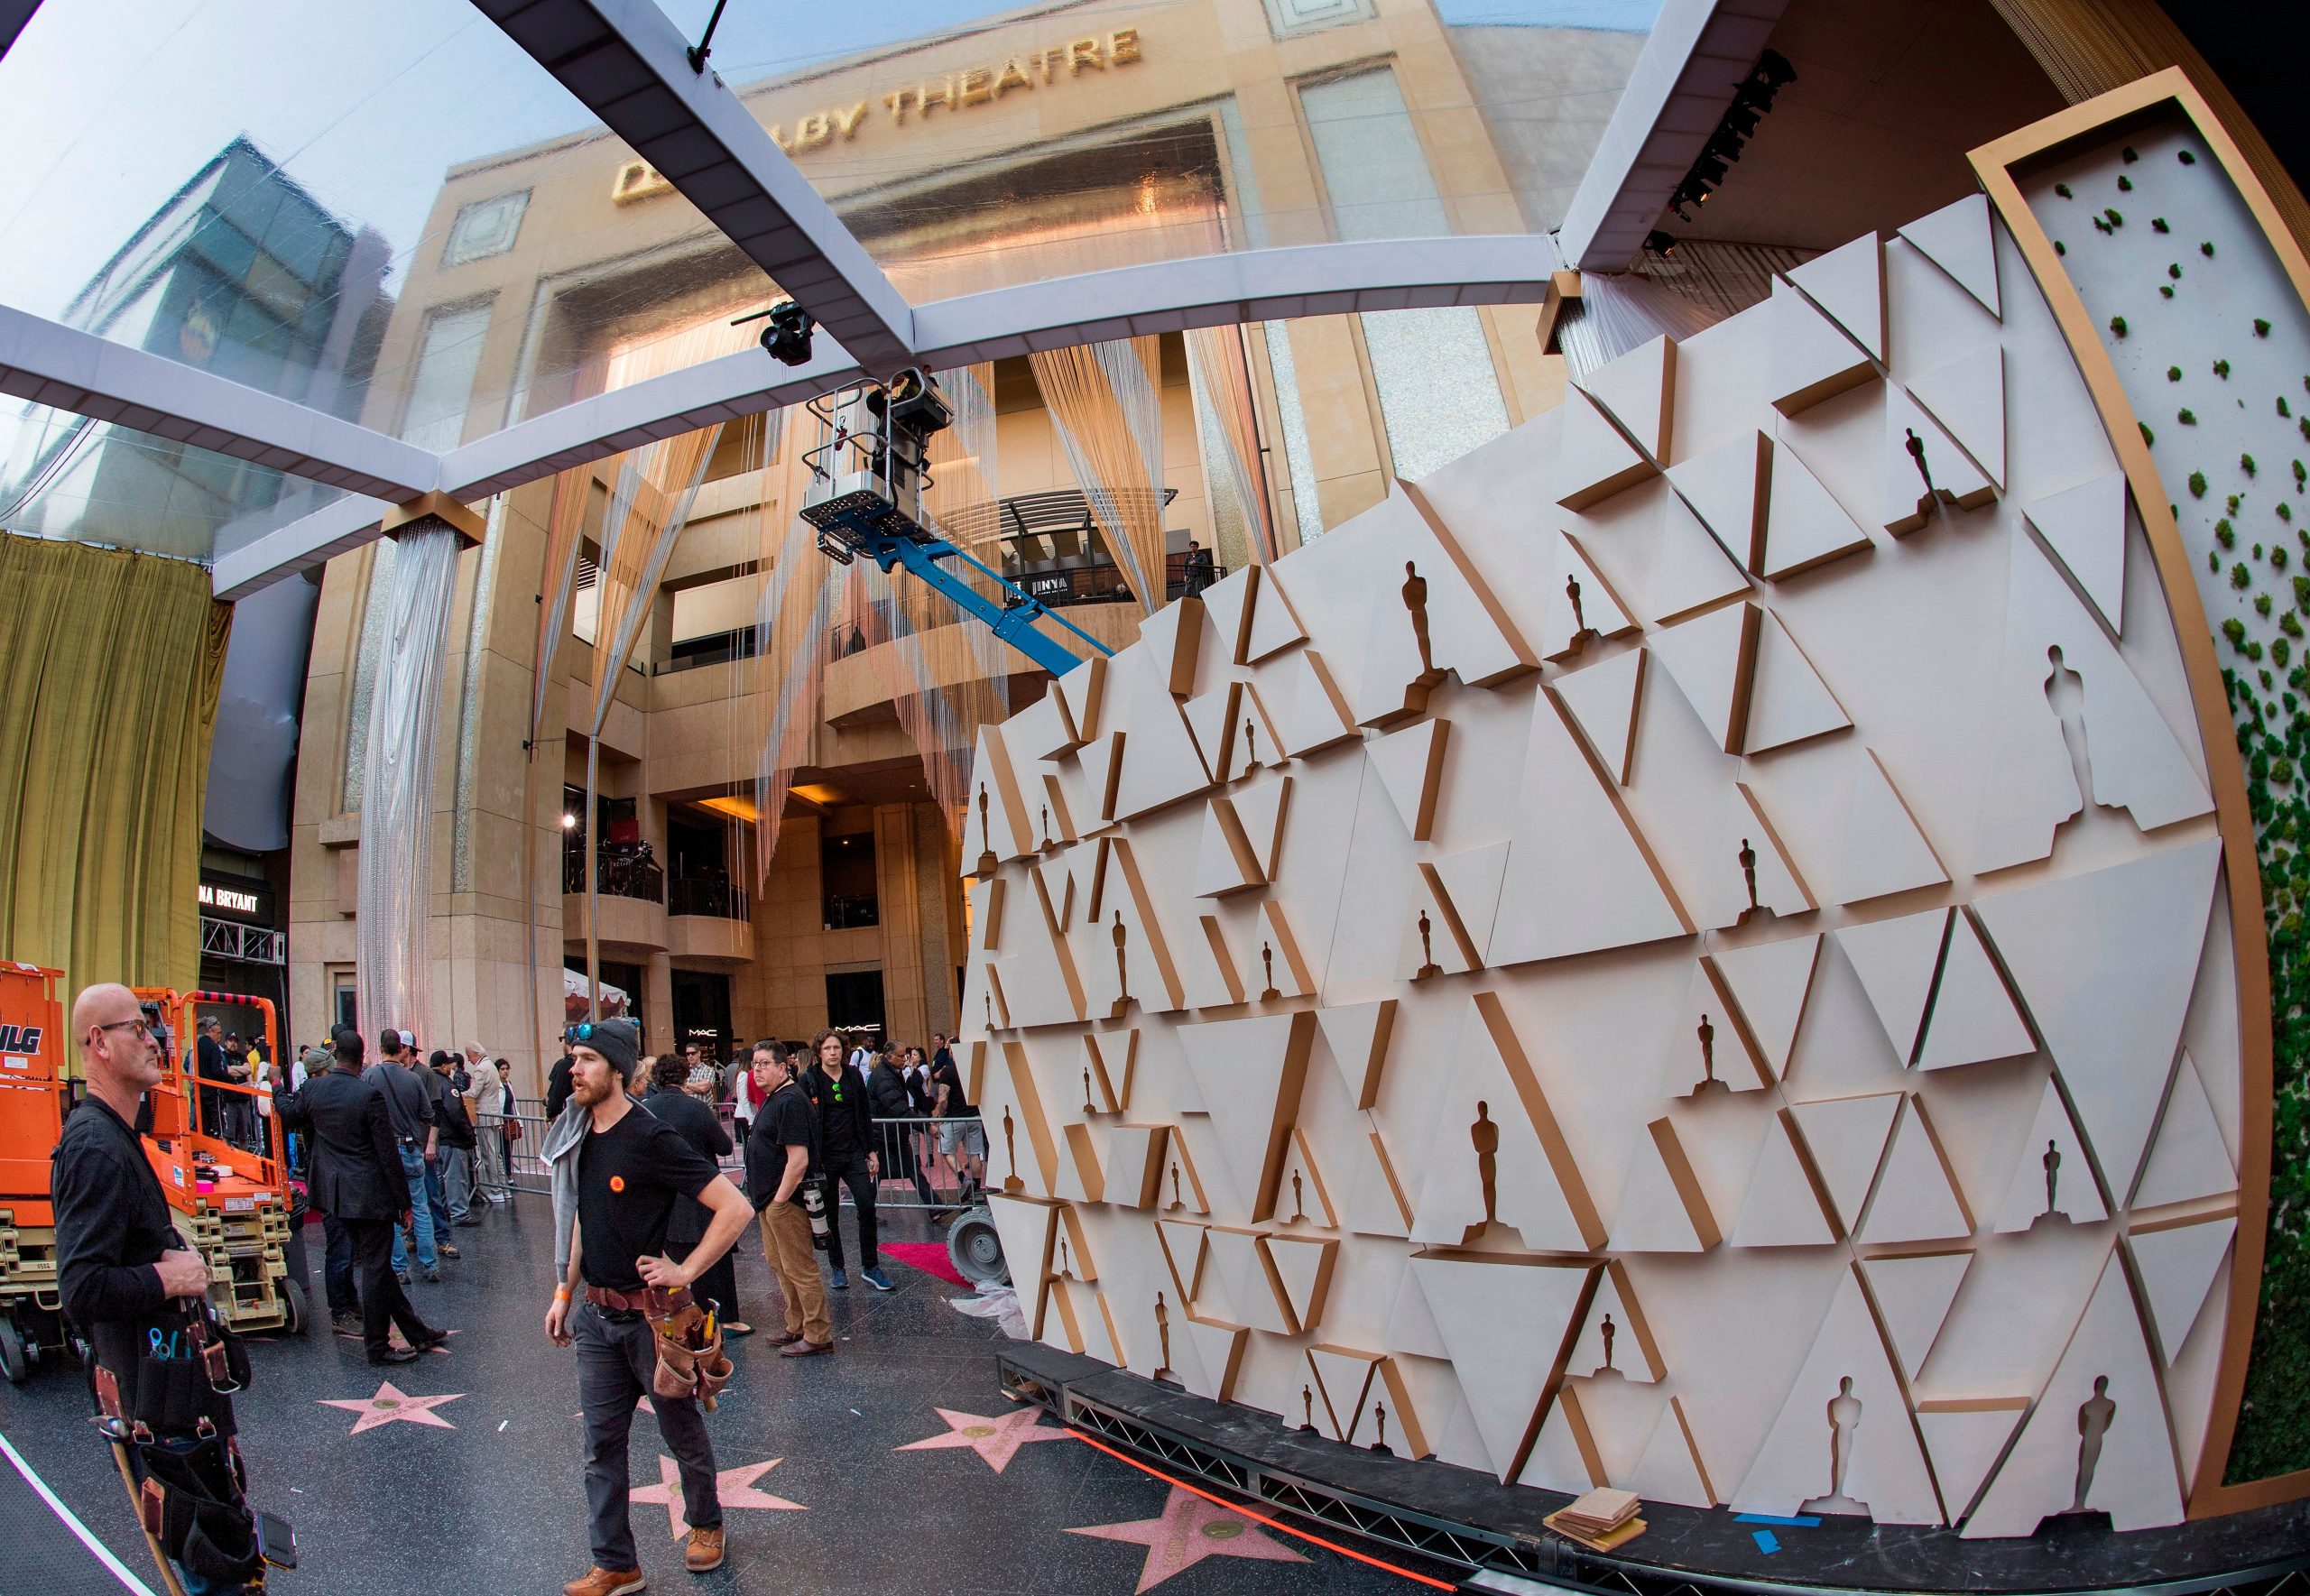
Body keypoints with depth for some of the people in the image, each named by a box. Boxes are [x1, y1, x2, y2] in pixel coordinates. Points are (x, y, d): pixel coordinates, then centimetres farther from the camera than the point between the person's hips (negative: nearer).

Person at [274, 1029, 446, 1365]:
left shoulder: (314, 1088, -2)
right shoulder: (370, 1094, -18)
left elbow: (290, 1115, 22)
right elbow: (388, 1153, -14)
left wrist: (277, 1093, 43)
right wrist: (404, 1201, -6)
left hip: (336, 1195, 7)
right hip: (370, 1195, -7)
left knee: (375, 1264, 14)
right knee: (375, 1268, 3)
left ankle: (417, 1333, 24)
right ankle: (377, 1346, 12)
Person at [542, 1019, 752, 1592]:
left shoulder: (651, 1139, -22)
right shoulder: (580, 1136, 2)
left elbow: (735, 1207, -23)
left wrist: (685, 1271, -20)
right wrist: (565, 1293, 15)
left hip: (651, 1314, -6)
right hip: (595, 1315, 6)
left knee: (682, 1432, 14)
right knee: (601, 1446, 12)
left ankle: (705, 1523, 38)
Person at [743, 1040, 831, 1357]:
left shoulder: (790, 1101, -21)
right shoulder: (773, 1098, 12)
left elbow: (799, 1159, -26)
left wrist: (779, 1200, -20)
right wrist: (766, 1199, 18)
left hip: (785, 1201, -11)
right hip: (769, 1199, 11)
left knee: (799, 1269, -2)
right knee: (777, 1262, 19)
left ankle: (817, 1336, 8)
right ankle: (797, 1327, 32)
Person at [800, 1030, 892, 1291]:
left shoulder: (854, 1076, 6)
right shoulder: (809, 1080, -4)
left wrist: (871, 1152, 9)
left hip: (853, 1152, 2)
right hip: (825, 1157, -2)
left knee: (867, 1207, -7)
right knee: (830, 1215, 7)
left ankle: (870, 1267, 4)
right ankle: (837, 1268, 22)